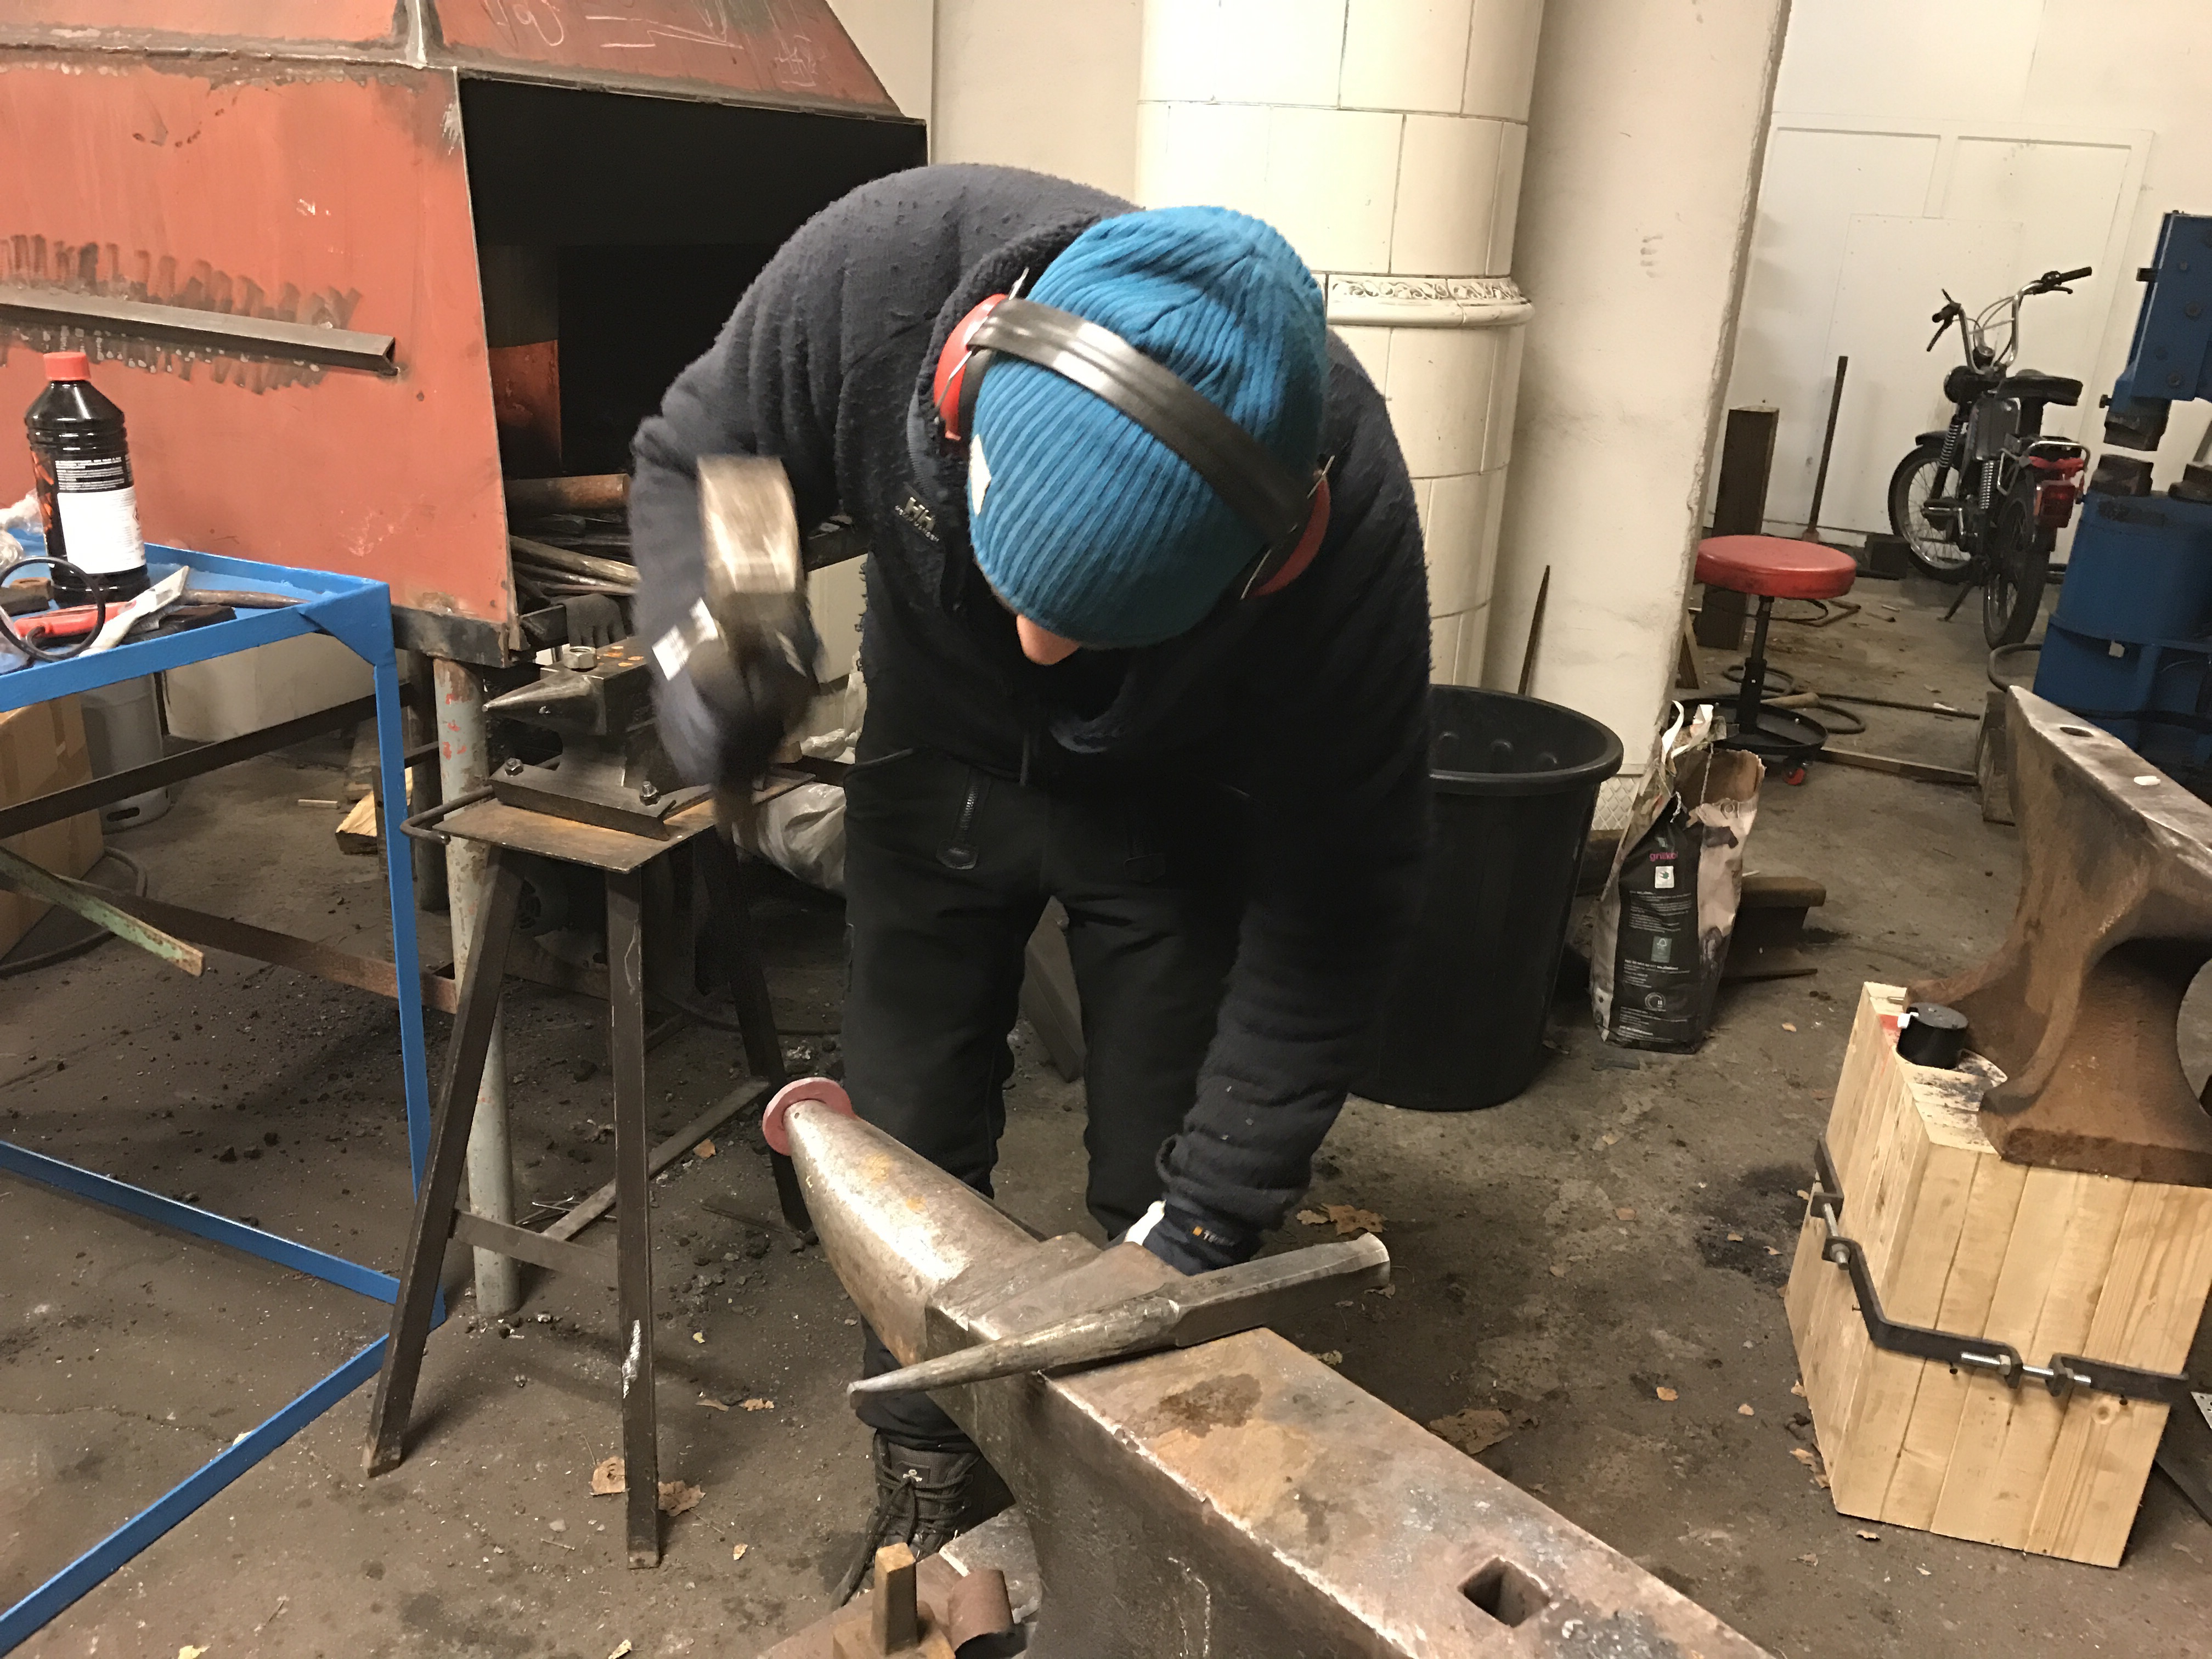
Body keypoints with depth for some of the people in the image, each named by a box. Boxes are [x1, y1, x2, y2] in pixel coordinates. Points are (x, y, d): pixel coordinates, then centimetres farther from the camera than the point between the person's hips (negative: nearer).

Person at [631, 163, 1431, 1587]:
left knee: (1162, 1195, 1)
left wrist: (1215, 1209, -25)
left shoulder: (1341, 514, -37)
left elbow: (1335, 891, -25)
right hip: (937, 756, 2)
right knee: (910, 1149, 9)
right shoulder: (879, 268, -34)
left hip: (1180, 804, -1)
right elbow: (697, 461, -13)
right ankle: (928, 1485, 34)